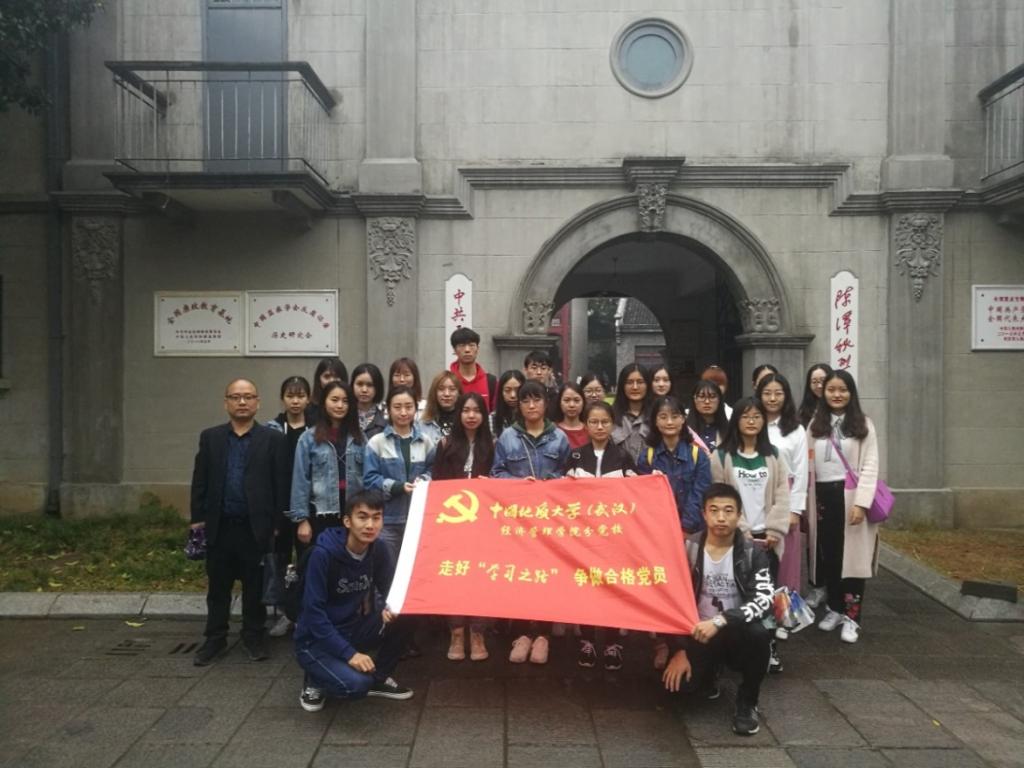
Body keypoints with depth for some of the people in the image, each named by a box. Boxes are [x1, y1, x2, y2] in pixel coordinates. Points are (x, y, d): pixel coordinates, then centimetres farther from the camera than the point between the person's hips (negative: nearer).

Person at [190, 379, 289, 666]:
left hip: (256, 528, -2)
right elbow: (200, 481, 7)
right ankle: (215, 639, 24)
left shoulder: (273, 440, -1)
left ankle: (253, 637, 24)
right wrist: (198, 519, 1)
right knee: (217, 587, 11)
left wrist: (277, 525, -6)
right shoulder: (210, 437, 7)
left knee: (255, 587, 9)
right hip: (219, 526, 2)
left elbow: (281, 485, -3)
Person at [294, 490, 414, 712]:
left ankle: (379, 678, 6)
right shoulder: (323, 553, -24)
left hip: (353, 629, 5)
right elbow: (313, 613, -23)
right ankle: (315, 680, 4)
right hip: (316, 639, -5)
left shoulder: (379, 551, -8)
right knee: (356, 684, -29)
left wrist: (391, 609, -24)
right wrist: (349, 653, -27)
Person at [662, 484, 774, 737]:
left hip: (736, 634, -1)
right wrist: (679, 650, -9)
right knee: (677, 683, -24)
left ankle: (747, 703, -8)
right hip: (698, 635, 1)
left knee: (757, 633, -34)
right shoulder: (688, 549, -5)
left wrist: (720, 621, -32)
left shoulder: (753, 553, -8)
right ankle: (709, 674, 15)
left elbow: (764, 600, -21)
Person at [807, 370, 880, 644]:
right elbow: (809, 465, 5)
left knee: (852, 557, 0)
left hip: (851, 497, -3)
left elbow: (870, 466, -6)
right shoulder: (816, 424, 9)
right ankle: (834, 609, 25)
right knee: (828, 556, 10)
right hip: (823, 497, 3)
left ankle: (851, 617, 8)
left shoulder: (863, 425, 0)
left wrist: (861, 502, -16)